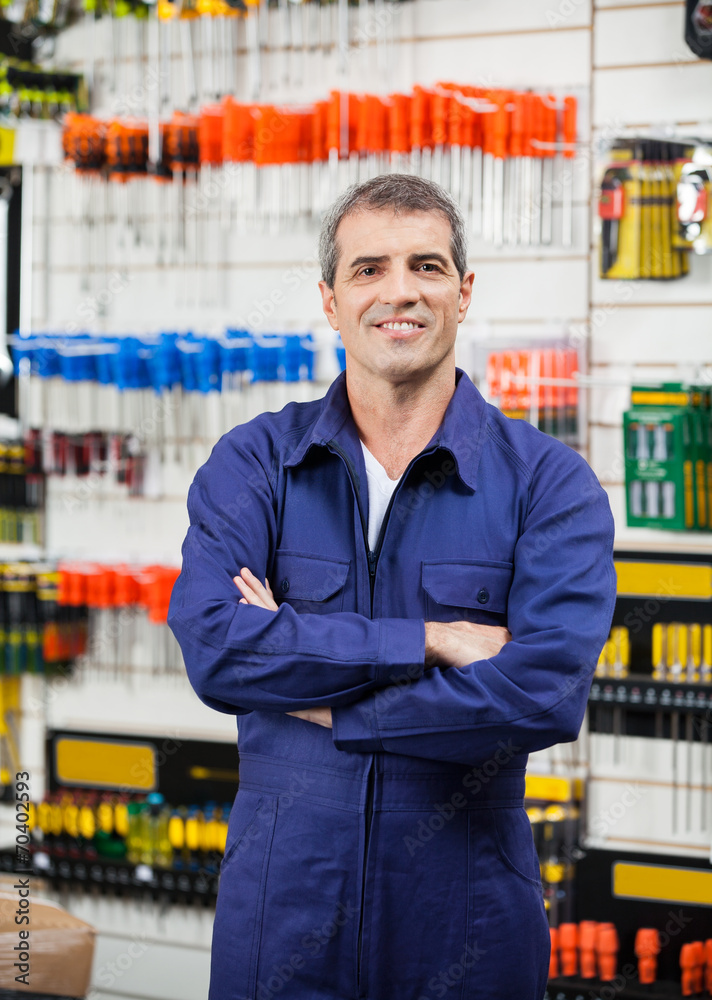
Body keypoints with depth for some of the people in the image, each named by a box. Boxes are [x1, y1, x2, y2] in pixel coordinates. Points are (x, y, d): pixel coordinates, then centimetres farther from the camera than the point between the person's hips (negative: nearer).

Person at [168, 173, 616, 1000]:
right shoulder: (251, 464, 1)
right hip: (280, 908, 1)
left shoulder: (547, 482, -4)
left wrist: (325, 705, -14)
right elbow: (213, 648, -16)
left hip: (468, 925, -1)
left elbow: (546, 692, -19)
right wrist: (429, 642, -18)